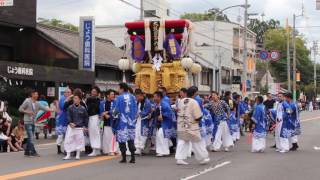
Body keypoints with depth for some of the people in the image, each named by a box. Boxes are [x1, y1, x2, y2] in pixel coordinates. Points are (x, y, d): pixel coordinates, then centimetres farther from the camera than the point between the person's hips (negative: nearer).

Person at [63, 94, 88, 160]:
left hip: (79, 127, 0)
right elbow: (68, 116, -3)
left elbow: (86, 117, 9)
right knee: (68, 140, -2)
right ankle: (68, 155, 6)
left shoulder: (83, 109, 0)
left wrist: (85, 126, 4)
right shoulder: (70, 107, -1)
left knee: (79, 140, 3)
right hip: (71, 127, 0)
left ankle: (78, 155, 17)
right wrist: (70, 123, -19)